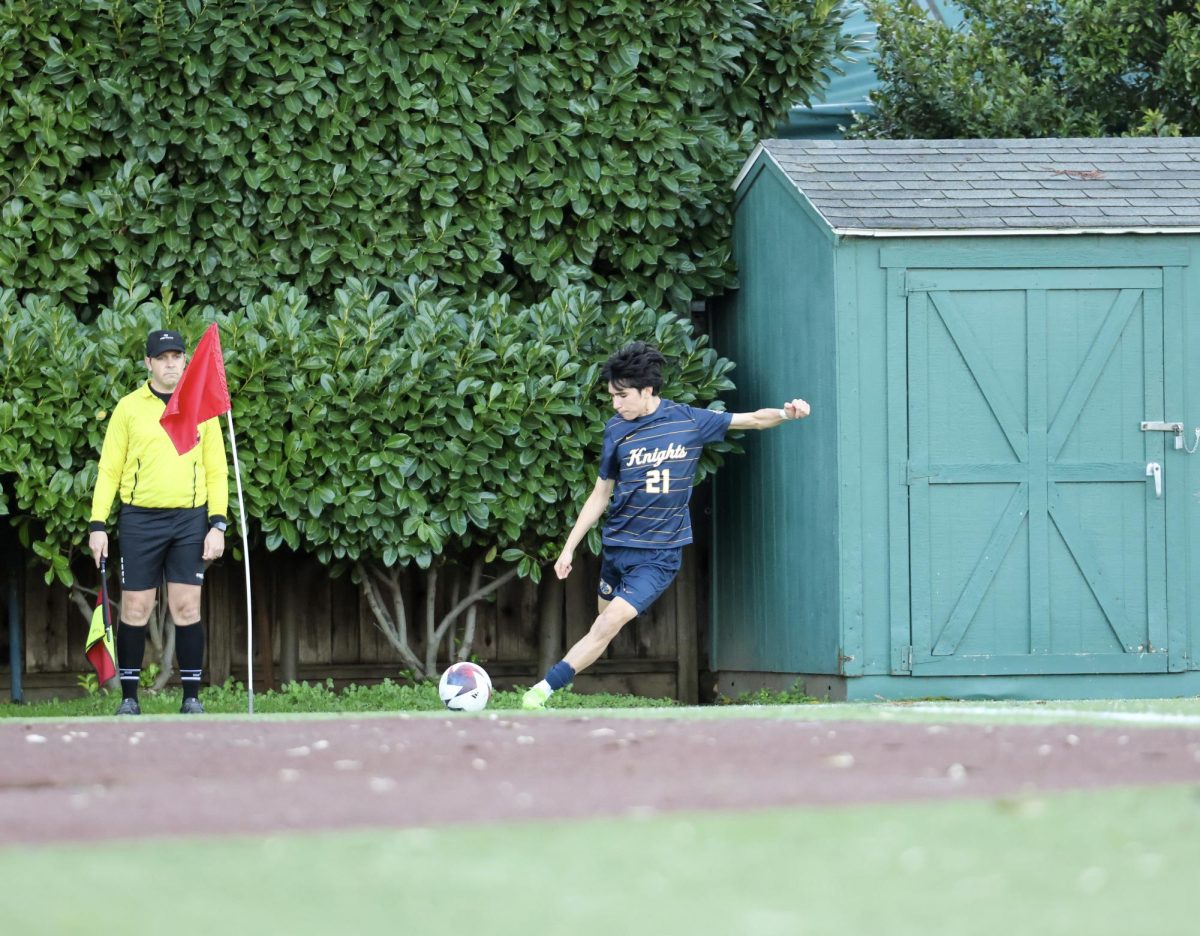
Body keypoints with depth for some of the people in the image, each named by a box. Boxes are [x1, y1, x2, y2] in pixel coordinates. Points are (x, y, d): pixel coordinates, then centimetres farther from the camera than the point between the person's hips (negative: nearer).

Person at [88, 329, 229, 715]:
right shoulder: (128, 408, 5)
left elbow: (216, 470, 9)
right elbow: (108, 470, 6)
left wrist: (218, 524, -1)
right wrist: (98, 524, -2)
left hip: (189, 520, 0)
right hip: (140, 519, 0)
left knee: (186, 608, -3)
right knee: (135, 609, -1)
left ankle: (192, 697, 3)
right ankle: (129, 698, 6)